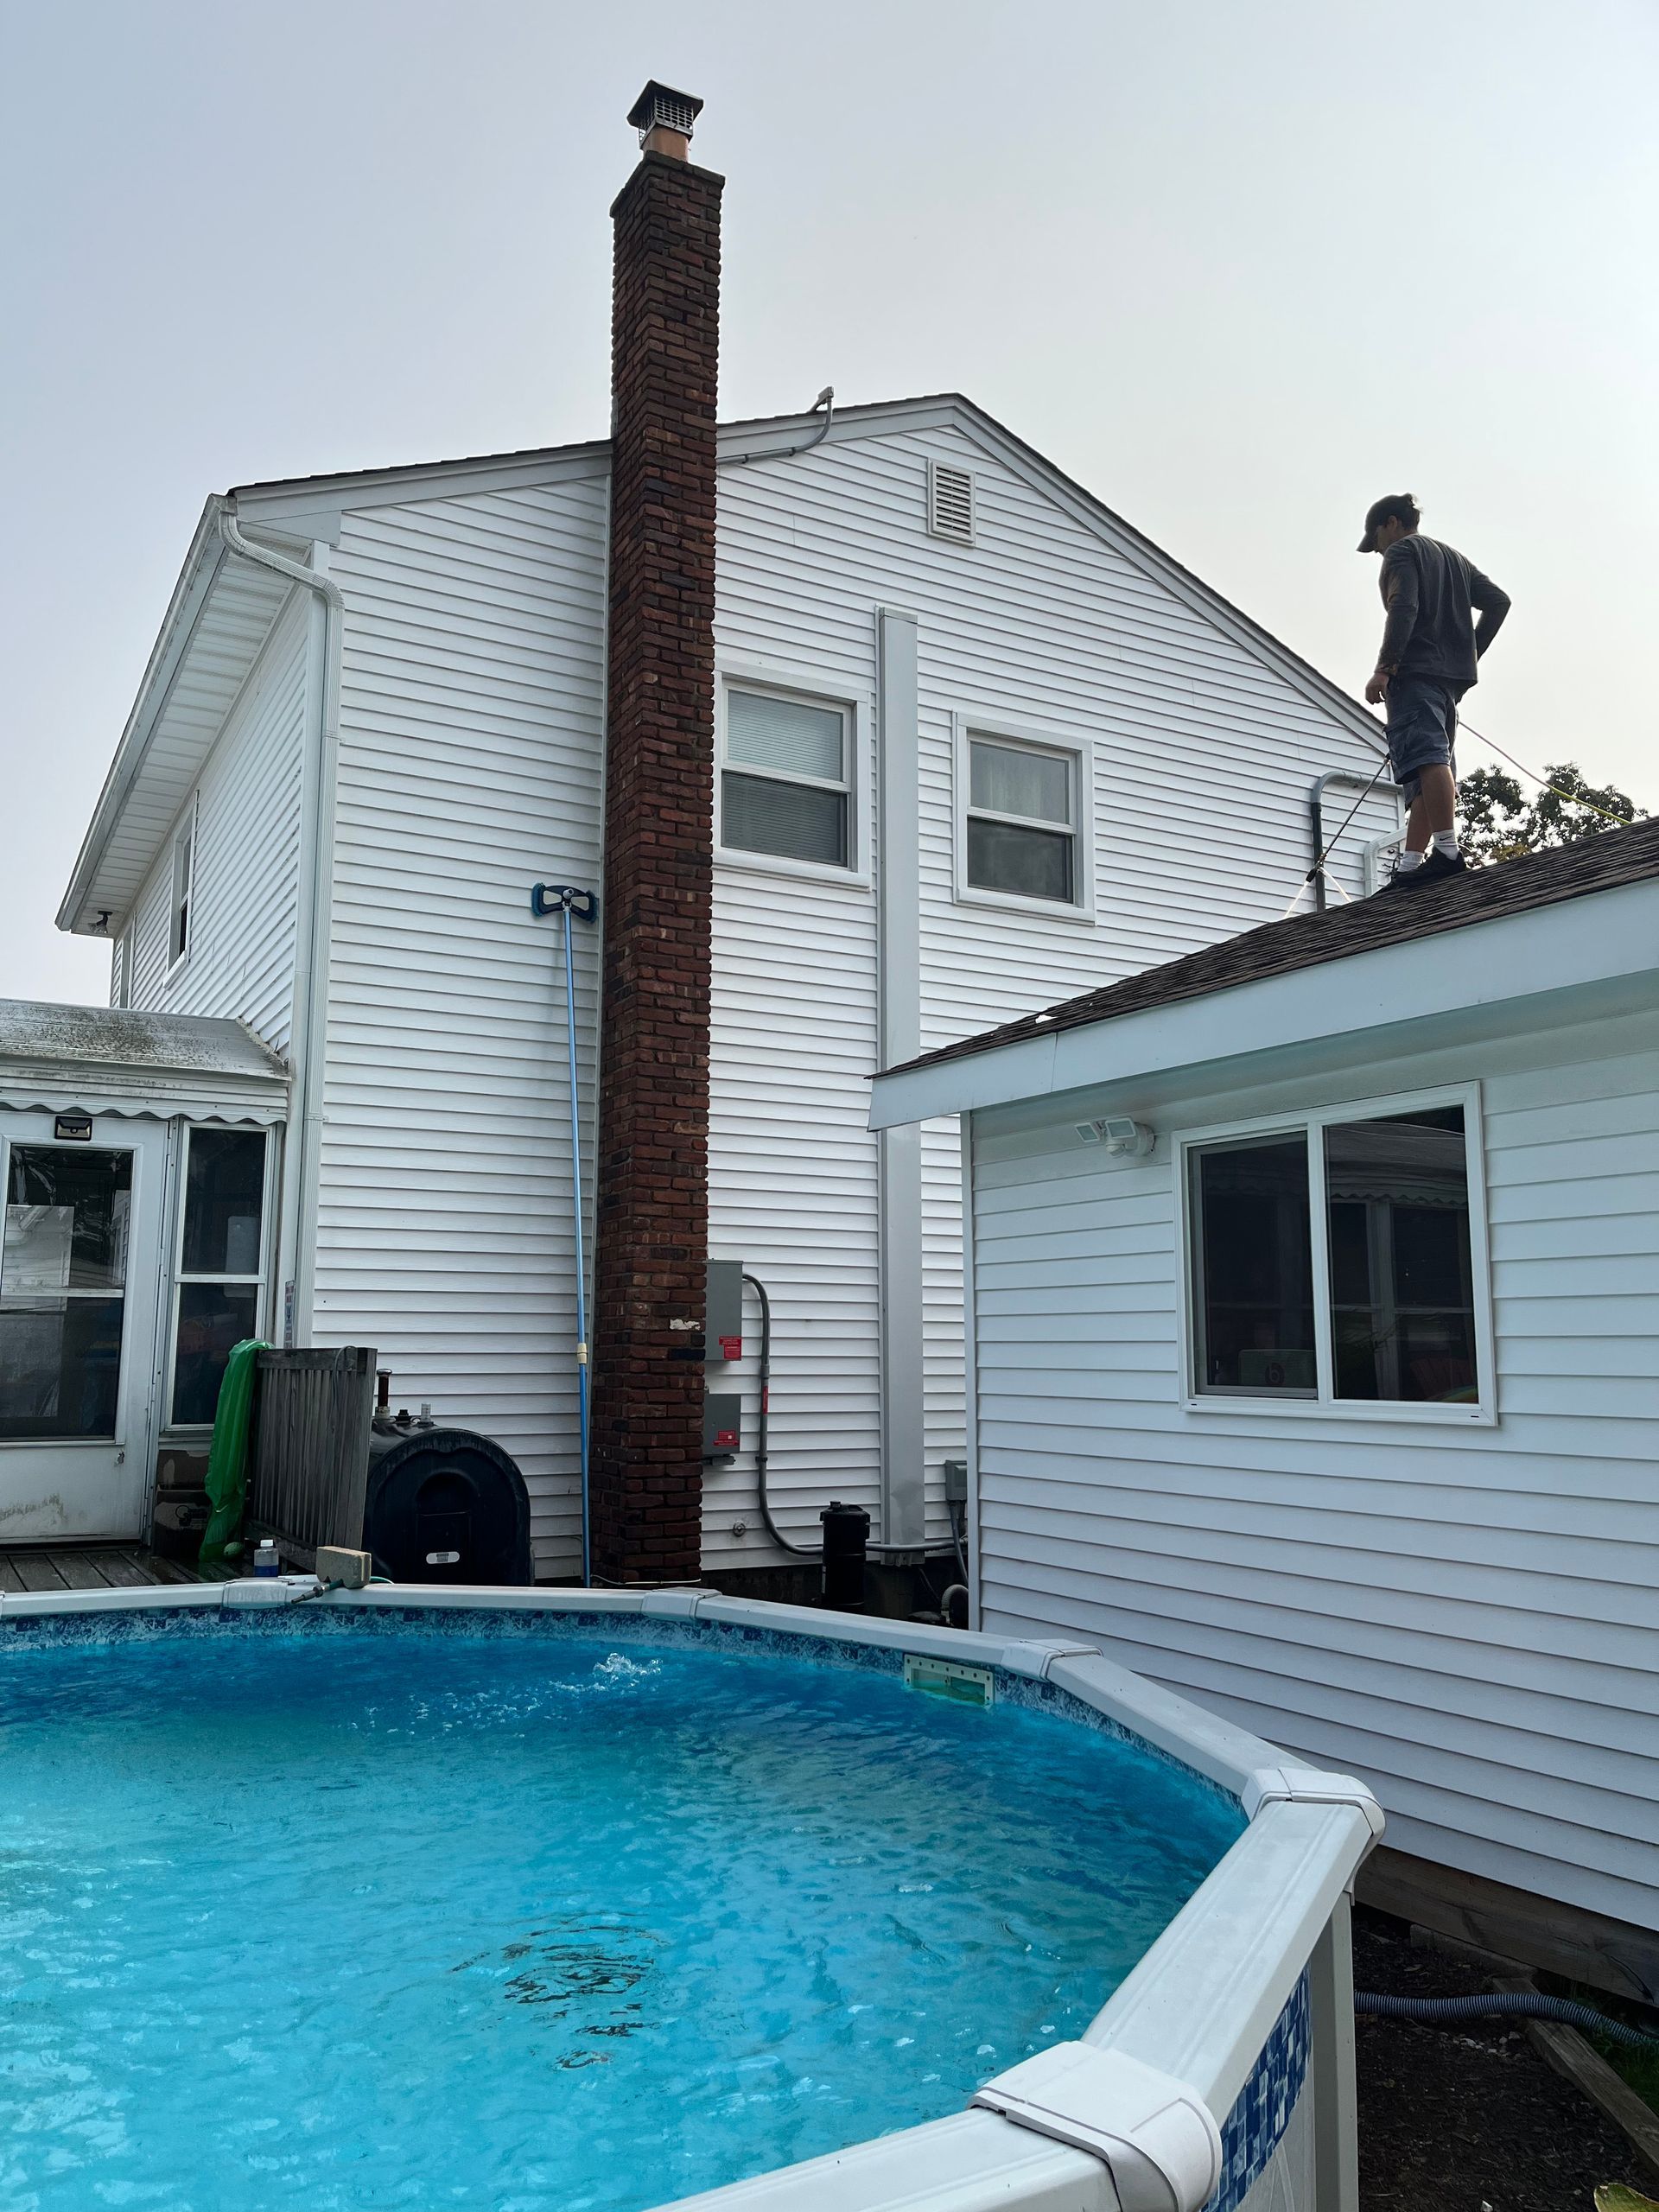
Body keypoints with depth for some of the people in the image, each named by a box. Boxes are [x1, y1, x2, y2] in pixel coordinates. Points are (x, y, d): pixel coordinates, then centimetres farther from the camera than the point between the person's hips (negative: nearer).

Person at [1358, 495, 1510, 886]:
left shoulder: (1402, 551, 5)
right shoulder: (1453, 557, 30)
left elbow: (1403, 608, -12)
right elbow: (1498, 601, 19)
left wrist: (1383, 667, -17)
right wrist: (1470, 654, 18)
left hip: (1415, 670, -9)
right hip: (1453, 676, 9)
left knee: (1425, 757, -21)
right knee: (1428, 763, 3)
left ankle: (1447, 851, -35)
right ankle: (1410, 865, -4)